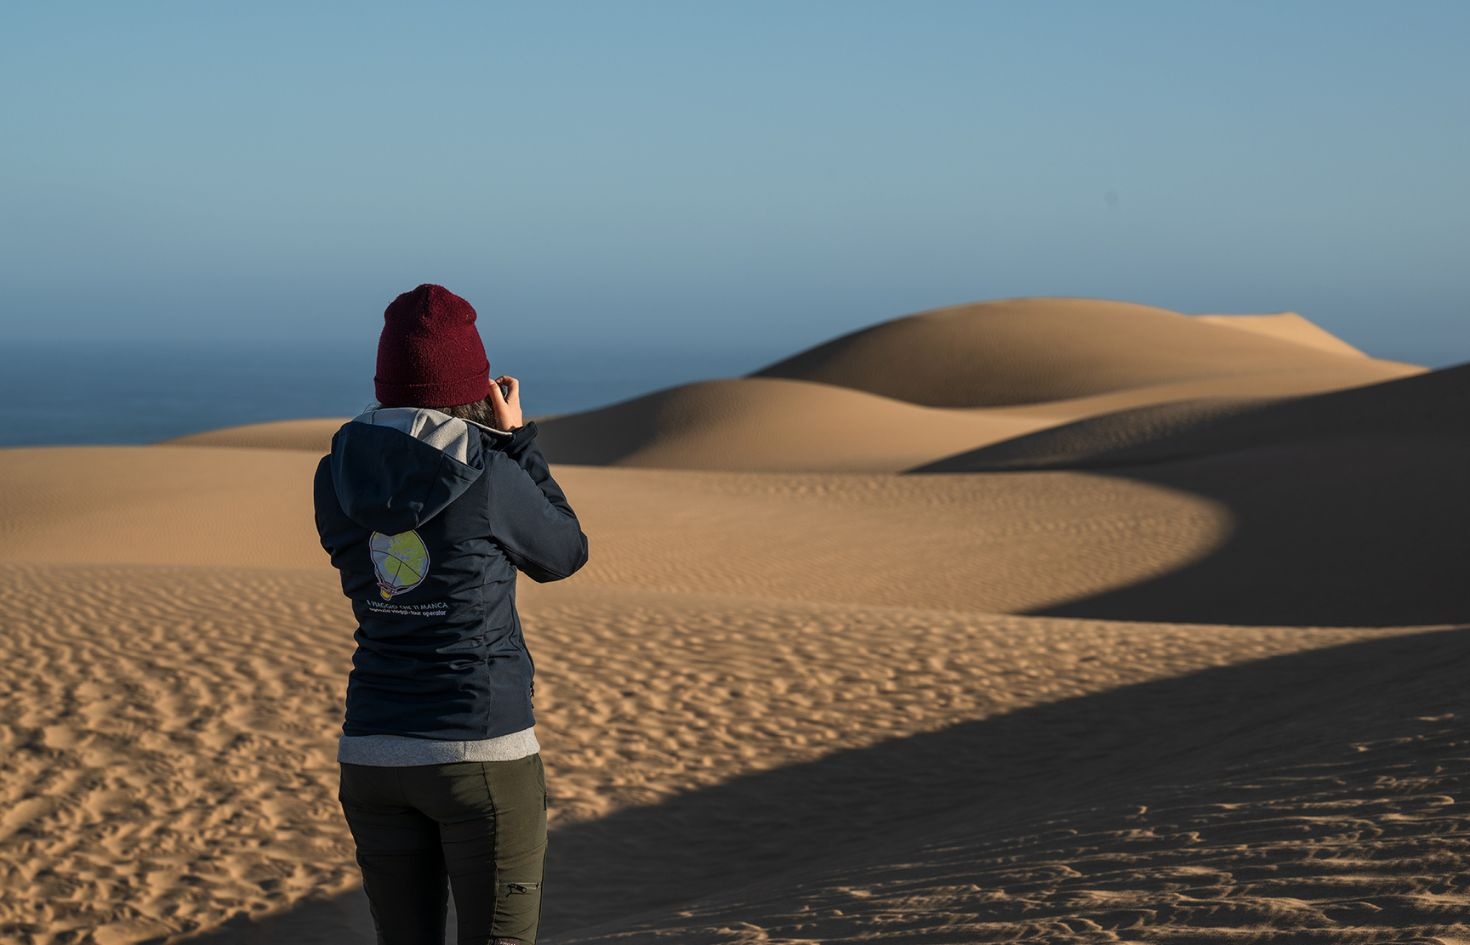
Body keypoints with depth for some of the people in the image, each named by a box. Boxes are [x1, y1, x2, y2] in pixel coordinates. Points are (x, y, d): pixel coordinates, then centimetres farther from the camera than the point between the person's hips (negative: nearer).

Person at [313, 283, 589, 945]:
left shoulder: (335, 478, -1)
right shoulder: (492, 479, -13)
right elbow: (564, 555, 5)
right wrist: (515, 440, 9)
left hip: (373, 757, 5)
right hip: (483, 756, -5)